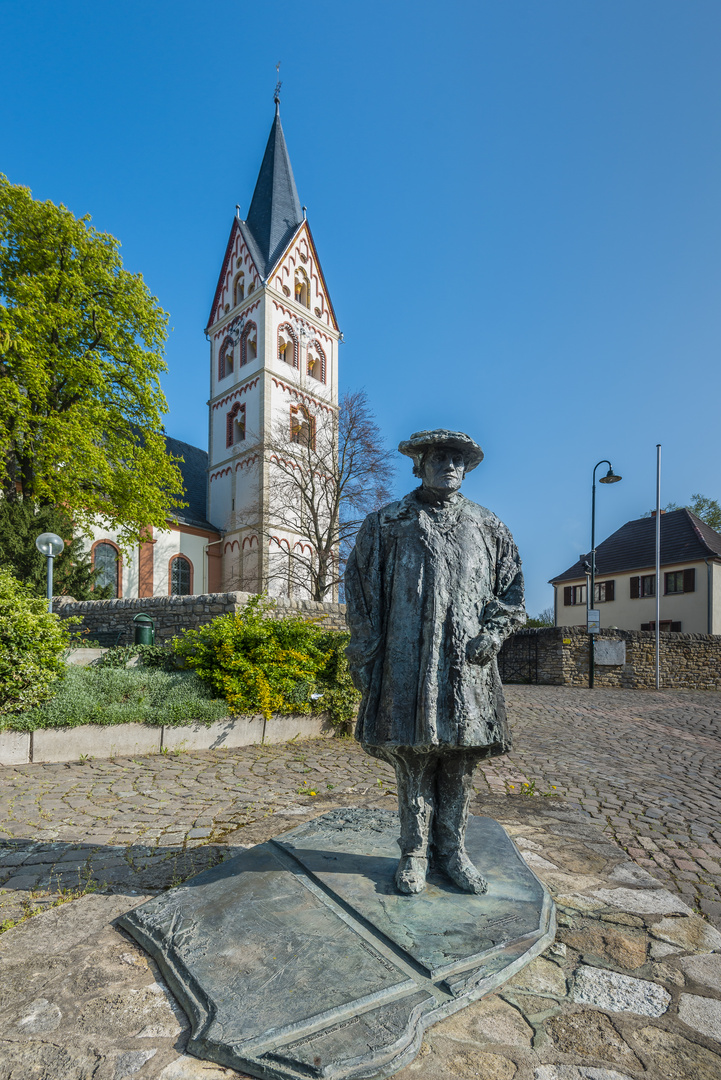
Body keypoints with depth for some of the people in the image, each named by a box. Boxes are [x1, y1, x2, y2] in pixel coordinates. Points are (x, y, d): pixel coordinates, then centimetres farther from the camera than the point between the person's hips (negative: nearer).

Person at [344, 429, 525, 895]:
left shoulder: (488, 527, 12)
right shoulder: (386, 524, 6)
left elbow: (511, 589, 16)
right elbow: (361, 595, 6)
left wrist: (491, 634, -1)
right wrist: (363, 656, 1)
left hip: (467, 669, 2)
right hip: (407, 666, -2)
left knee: (460, 762, 8)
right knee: (413, 760, 5)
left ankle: (452, 849, 27)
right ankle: (415, 853, 23)